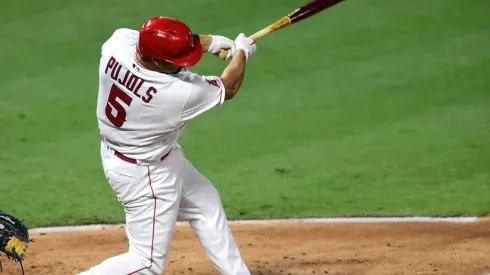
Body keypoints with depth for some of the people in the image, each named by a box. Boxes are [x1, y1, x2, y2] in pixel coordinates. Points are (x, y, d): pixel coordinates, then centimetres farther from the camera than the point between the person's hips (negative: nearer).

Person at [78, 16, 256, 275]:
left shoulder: (119, 42, -24)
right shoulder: (180, 93, -35)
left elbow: (168, 40, 1)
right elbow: (228, 88, -12)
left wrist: (210, 41, -3)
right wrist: (242, 52, 5)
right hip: (144, 174, -9)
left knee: (206, 204, 24)